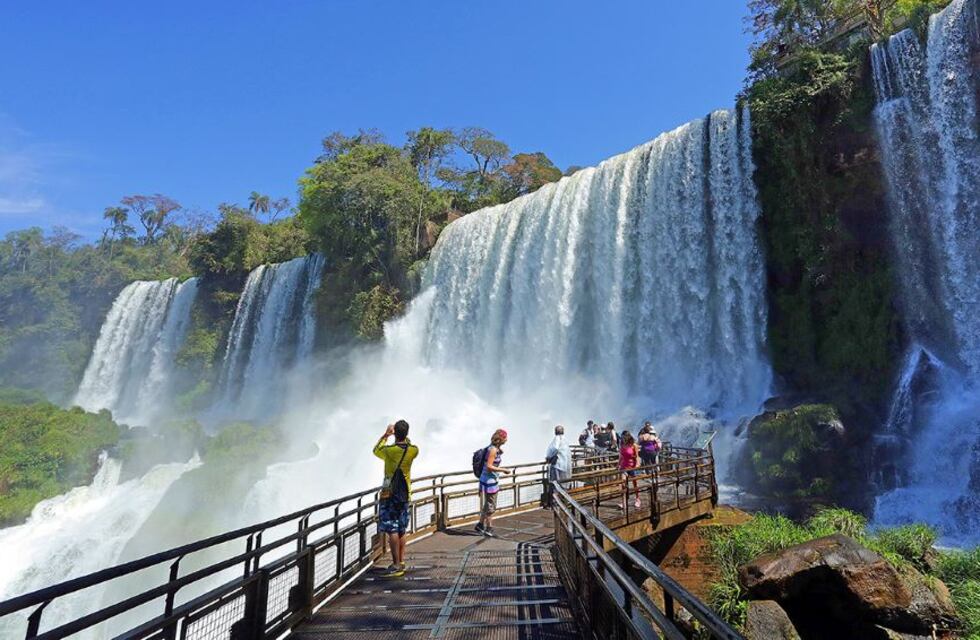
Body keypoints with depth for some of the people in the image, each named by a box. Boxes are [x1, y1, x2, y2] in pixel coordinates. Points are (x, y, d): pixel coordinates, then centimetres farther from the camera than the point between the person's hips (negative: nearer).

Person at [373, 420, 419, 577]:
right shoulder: (413, 450, -5)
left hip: (389, 494, -5)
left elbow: (376, 450, 8)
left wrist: (386, 435, 18)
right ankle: (401, 562, 21)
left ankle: (396, 566, -5)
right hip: (405, 494, 5)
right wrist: (404, 436, 20)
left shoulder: (389, 450, -15)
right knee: (401, 530, 14)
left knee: (392, 530, -4)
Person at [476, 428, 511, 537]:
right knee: (491, 506, 2)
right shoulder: (493, 450, -20)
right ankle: (489, 528, 13)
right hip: (489, 480, -10)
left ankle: (480, 524, 31)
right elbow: (489, 466, -23)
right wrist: (504, 470, -18)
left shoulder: (496, 448, 8)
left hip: (493, 480, 10)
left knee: (488, 504, 19)